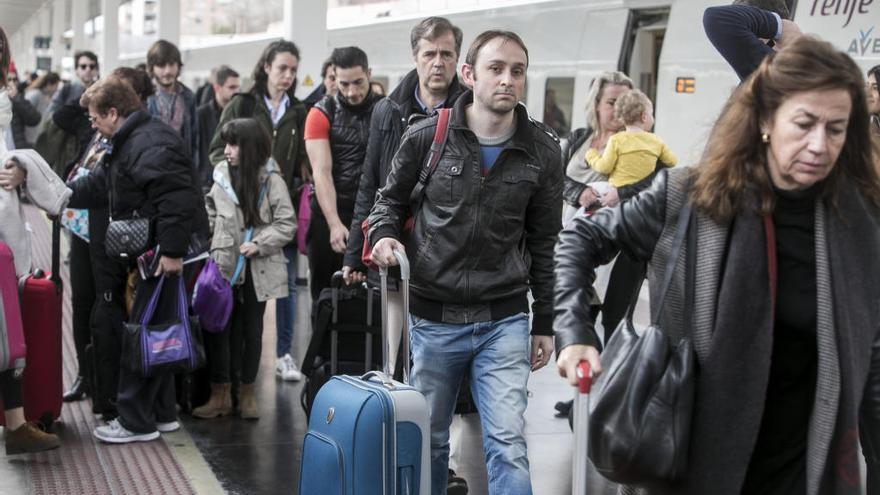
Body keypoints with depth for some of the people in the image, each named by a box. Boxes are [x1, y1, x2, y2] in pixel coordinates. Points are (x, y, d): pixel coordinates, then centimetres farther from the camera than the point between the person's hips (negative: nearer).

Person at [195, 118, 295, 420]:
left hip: (257, 268, -3)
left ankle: (248, 394, 22)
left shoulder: (270, 180, -7)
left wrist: (259, 244, -16)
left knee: (250, 328, 9)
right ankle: (220, 395, 12)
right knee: (218, 327, 1)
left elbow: (287, 224, -7)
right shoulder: (222, 174, 4)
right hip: (224, 264, 3)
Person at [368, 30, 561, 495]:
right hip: (433, 318, 0)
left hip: (504, 321, 0)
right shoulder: (426, 136, -5)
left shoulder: (541, 150, 1)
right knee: (428, 439, 14)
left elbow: (544, 241, 8)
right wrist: (383, 234, -12)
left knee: (508, 444, -8)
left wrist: (544, 323, 8)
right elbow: (390, 198, 11)